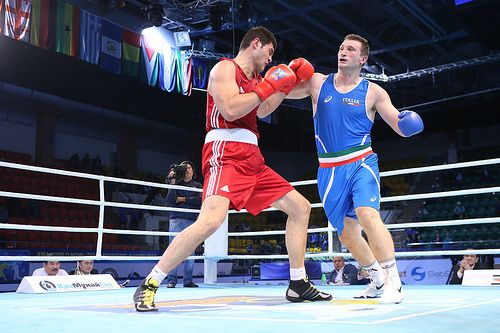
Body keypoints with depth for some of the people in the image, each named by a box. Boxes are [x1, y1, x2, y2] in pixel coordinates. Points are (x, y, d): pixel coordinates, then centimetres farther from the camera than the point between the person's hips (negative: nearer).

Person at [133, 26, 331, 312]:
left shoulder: (256, 79, 23)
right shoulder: (225, 68, -2)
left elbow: (263, 110, 37)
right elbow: (230, 109, -18)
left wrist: (289, 83, 30)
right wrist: (268, 86, -10)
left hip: (252, 159, 10)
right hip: (225, 153, -10)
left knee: (301, 207, 10)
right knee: (212, 219, -30)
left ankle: (298, 285, 18)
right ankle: (148, 286, -17)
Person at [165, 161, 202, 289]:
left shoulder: (198, 186, 16)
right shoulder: (176, 184, 13)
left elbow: (200, 200, -3)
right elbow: (170, 201, -2)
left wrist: (182, 199, -3)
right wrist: (173, 183, -8)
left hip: (192, 221, 2)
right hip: (177, 219, -1)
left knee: (190, 251, -2)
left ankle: (188, 280, 4)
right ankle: (171, 280, -6)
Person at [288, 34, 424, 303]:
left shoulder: (372, 92, 2)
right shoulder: (318, 83, 7)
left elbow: (401, 127, 1)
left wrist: (409, 122, -23)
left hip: (361, 163, -3)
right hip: (329, 170, 3)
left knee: (368, 214, -28)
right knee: (347, 233, 8)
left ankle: (394, 281, -20)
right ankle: (379, 281, 27)